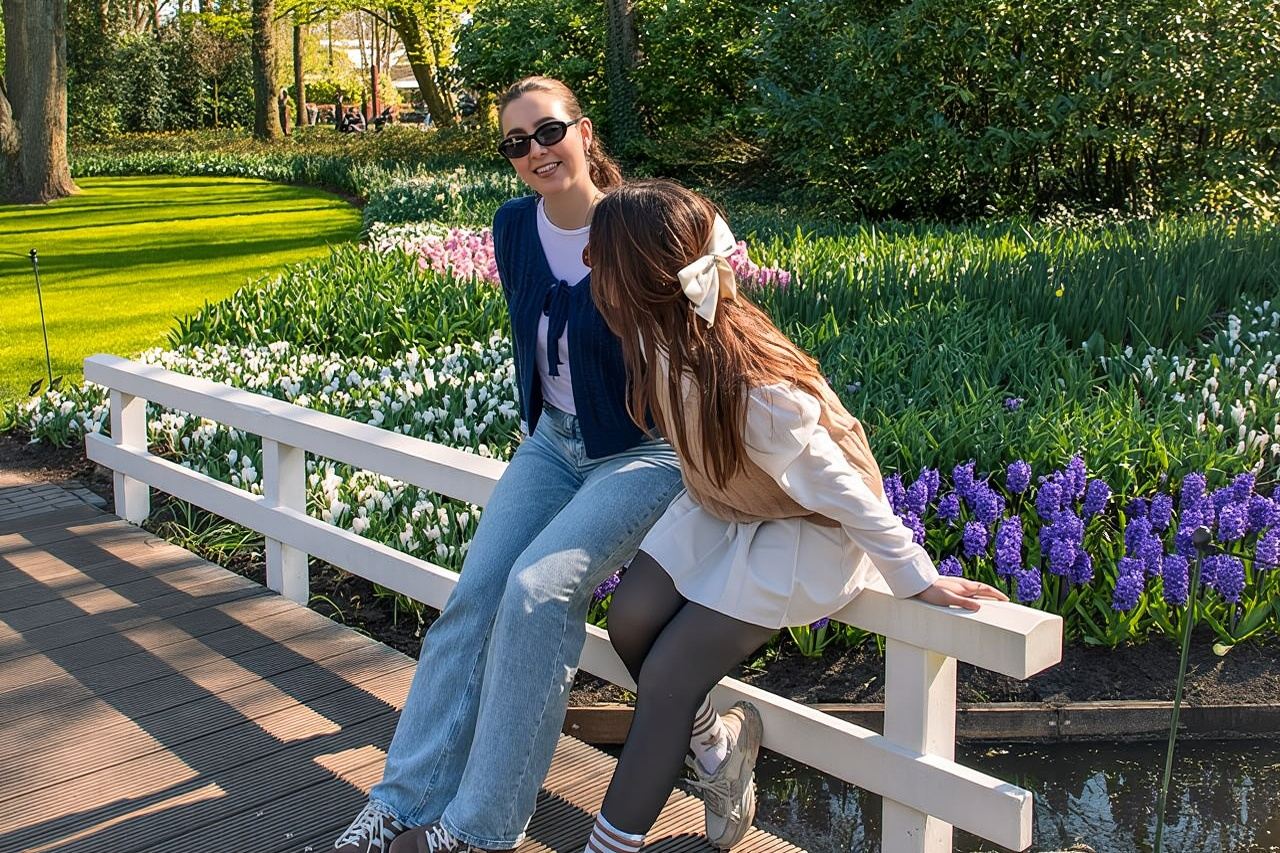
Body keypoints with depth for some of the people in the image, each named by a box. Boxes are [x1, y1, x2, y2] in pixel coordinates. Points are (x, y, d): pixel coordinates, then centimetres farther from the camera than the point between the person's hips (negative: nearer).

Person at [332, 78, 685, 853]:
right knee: (475, 594, -8)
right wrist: (541, 434, 13)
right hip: (554, 441, 6)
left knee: (538, 590, -24)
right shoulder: (514, 228, -1)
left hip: (644, 453, -6)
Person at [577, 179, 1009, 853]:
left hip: (802, 529, -7)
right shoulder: (669, 337, -15)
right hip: (720, 508, 7)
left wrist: (917, 579, -21)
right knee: (631, 620, -11)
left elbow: (841, 488, -29)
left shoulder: (753, 391, -37)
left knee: (665, 681, -12)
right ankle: (718, 739, 15)